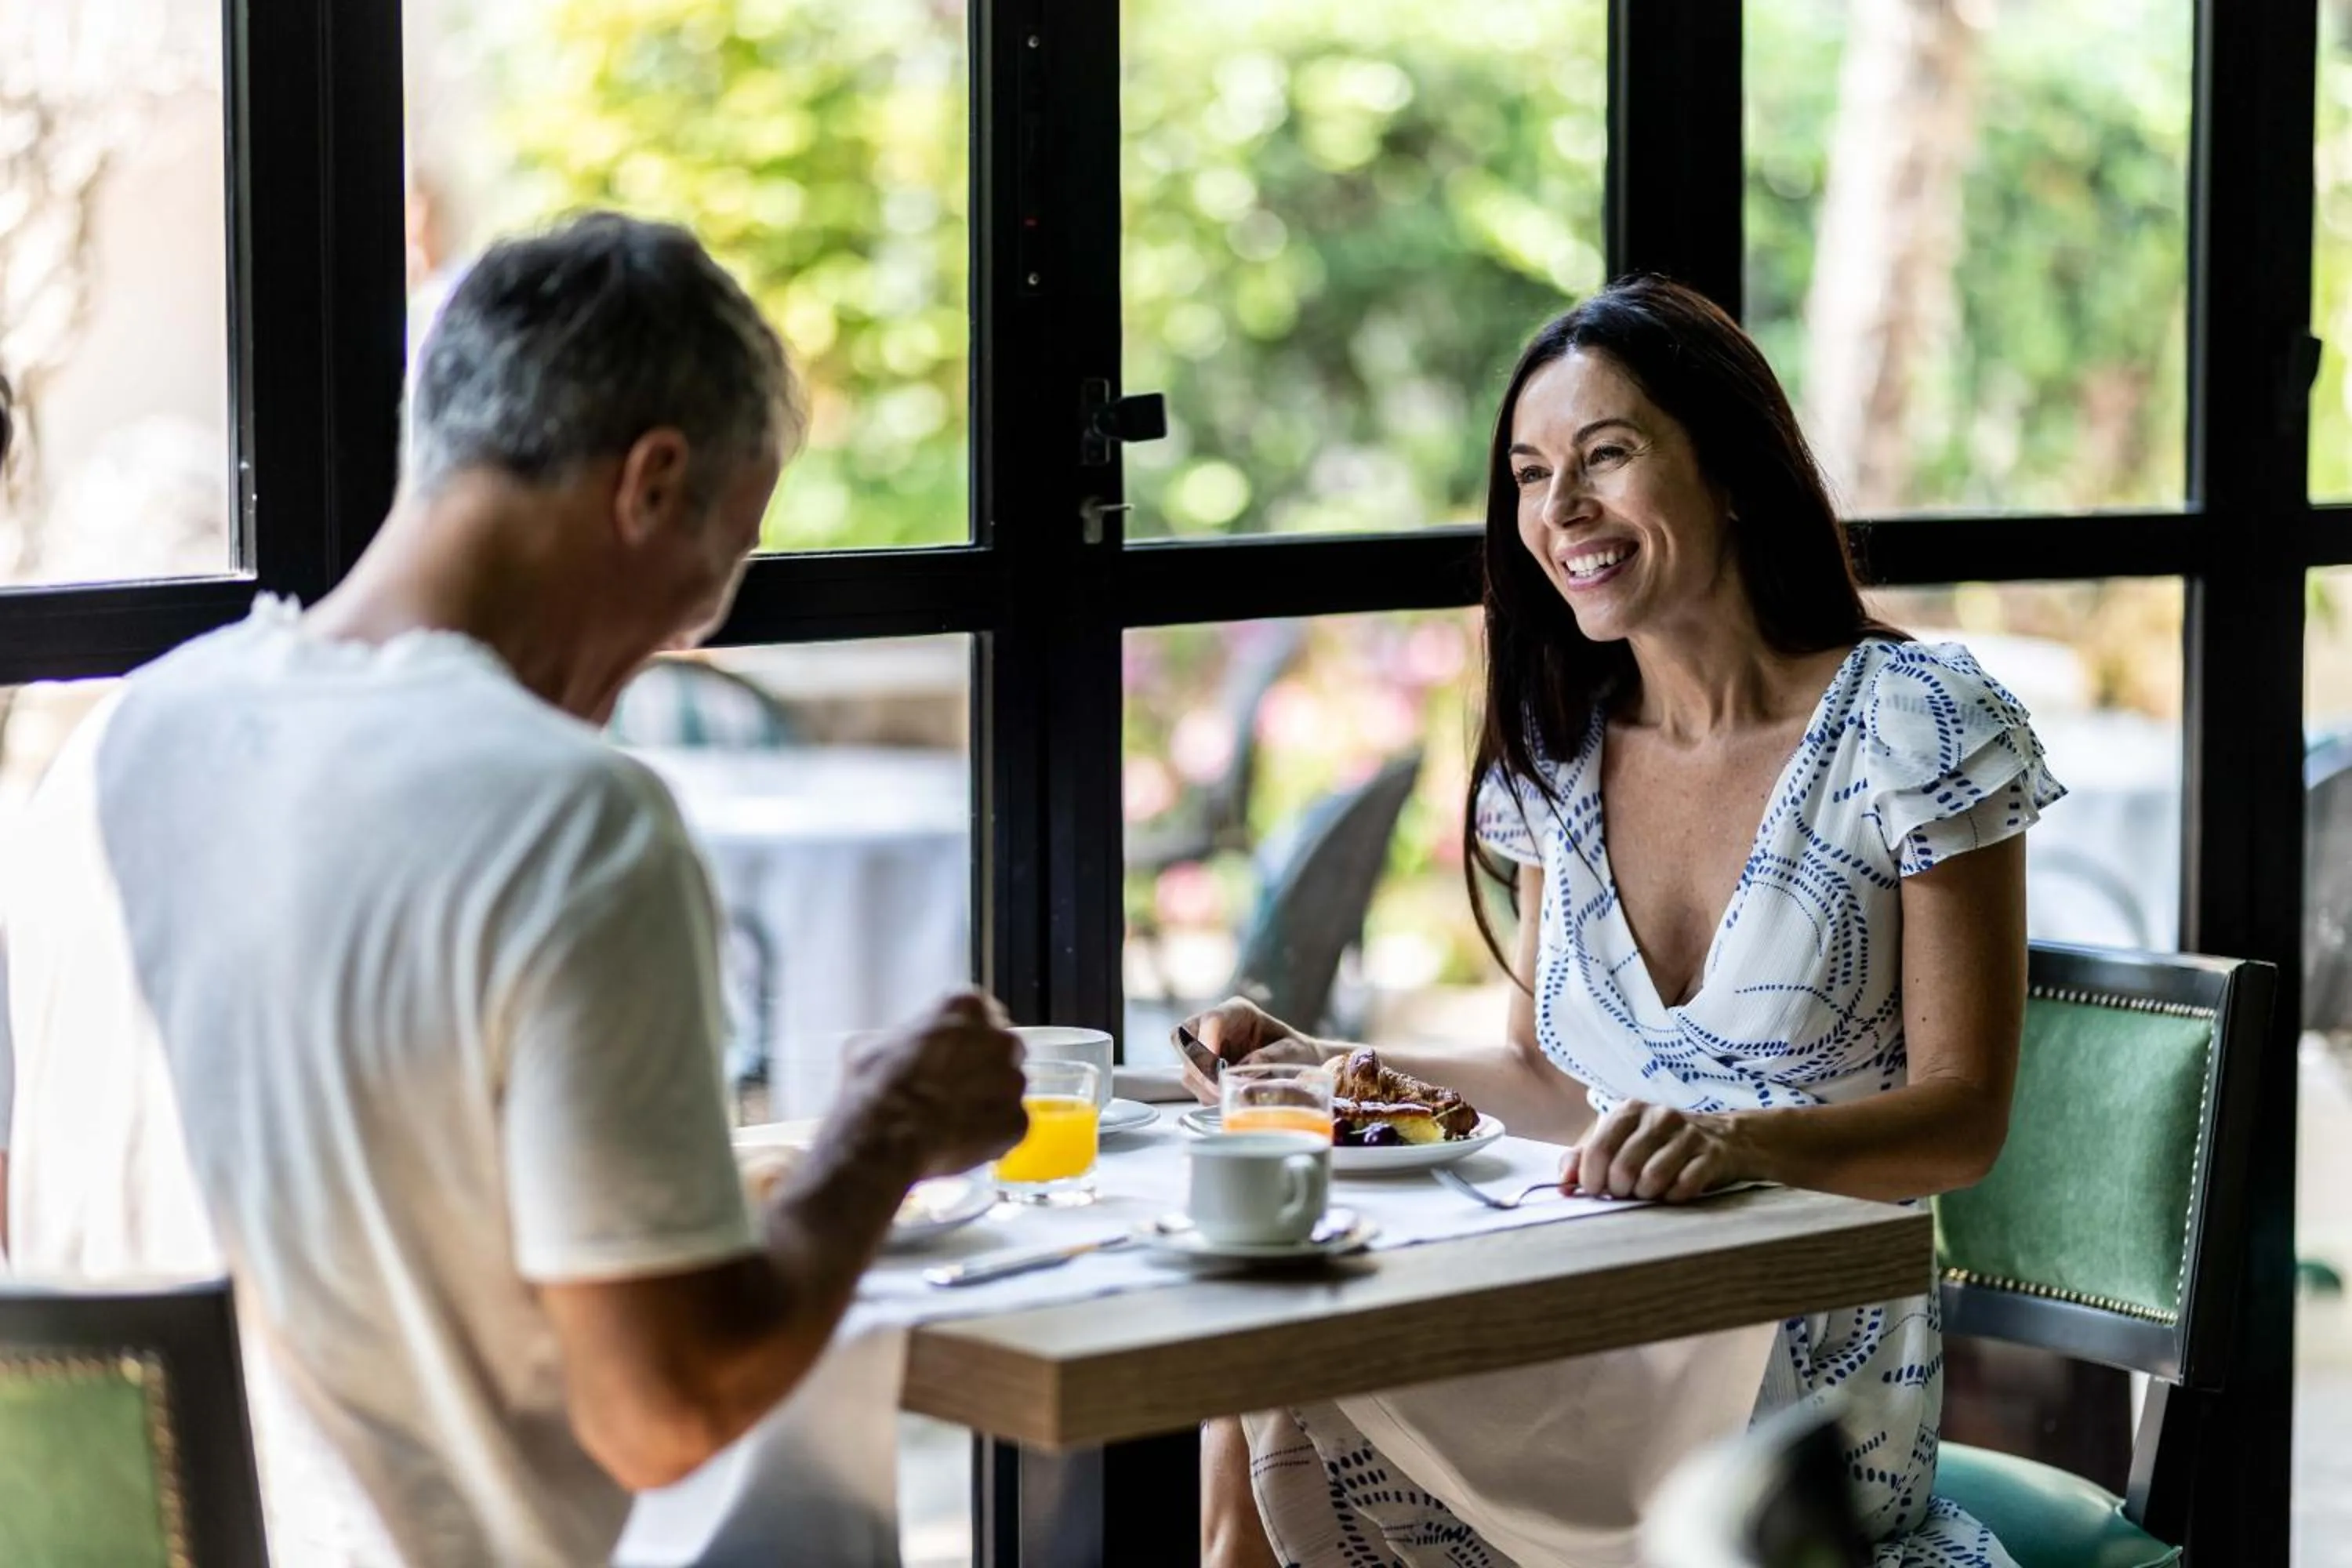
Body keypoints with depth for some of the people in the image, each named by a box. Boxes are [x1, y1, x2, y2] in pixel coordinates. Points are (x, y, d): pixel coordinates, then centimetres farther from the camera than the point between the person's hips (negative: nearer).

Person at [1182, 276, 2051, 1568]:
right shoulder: (1560, 752, 10)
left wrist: (1744, 1143, -28)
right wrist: (1325, 1072, 3)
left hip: (1809, 1374, -5)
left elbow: (1964, 1116, -9)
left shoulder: (1913, 725, -7)